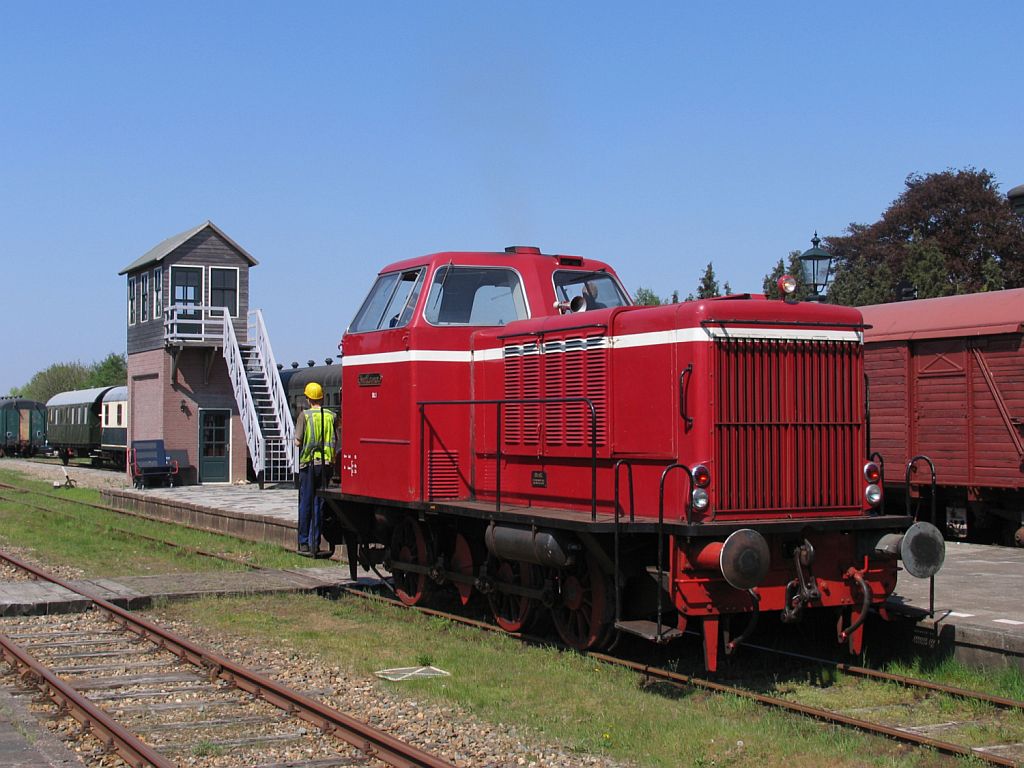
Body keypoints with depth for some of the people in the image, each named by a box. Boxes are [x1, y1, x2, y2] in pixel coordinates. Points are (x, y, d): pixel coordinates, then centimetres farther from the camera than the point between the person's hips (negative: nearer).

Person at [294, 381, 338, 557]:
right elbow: (335, 441, 2)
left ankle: (304, 543, 4)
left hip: (308, 463, -2)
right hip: (326, 463, 3)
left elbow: (298, 442, -8)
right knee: (319, 504, 8)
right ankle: (315, 544, 8)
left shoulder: (304, 415, -7)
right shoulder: (331, 416, 2)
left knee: (305, 503, 4)